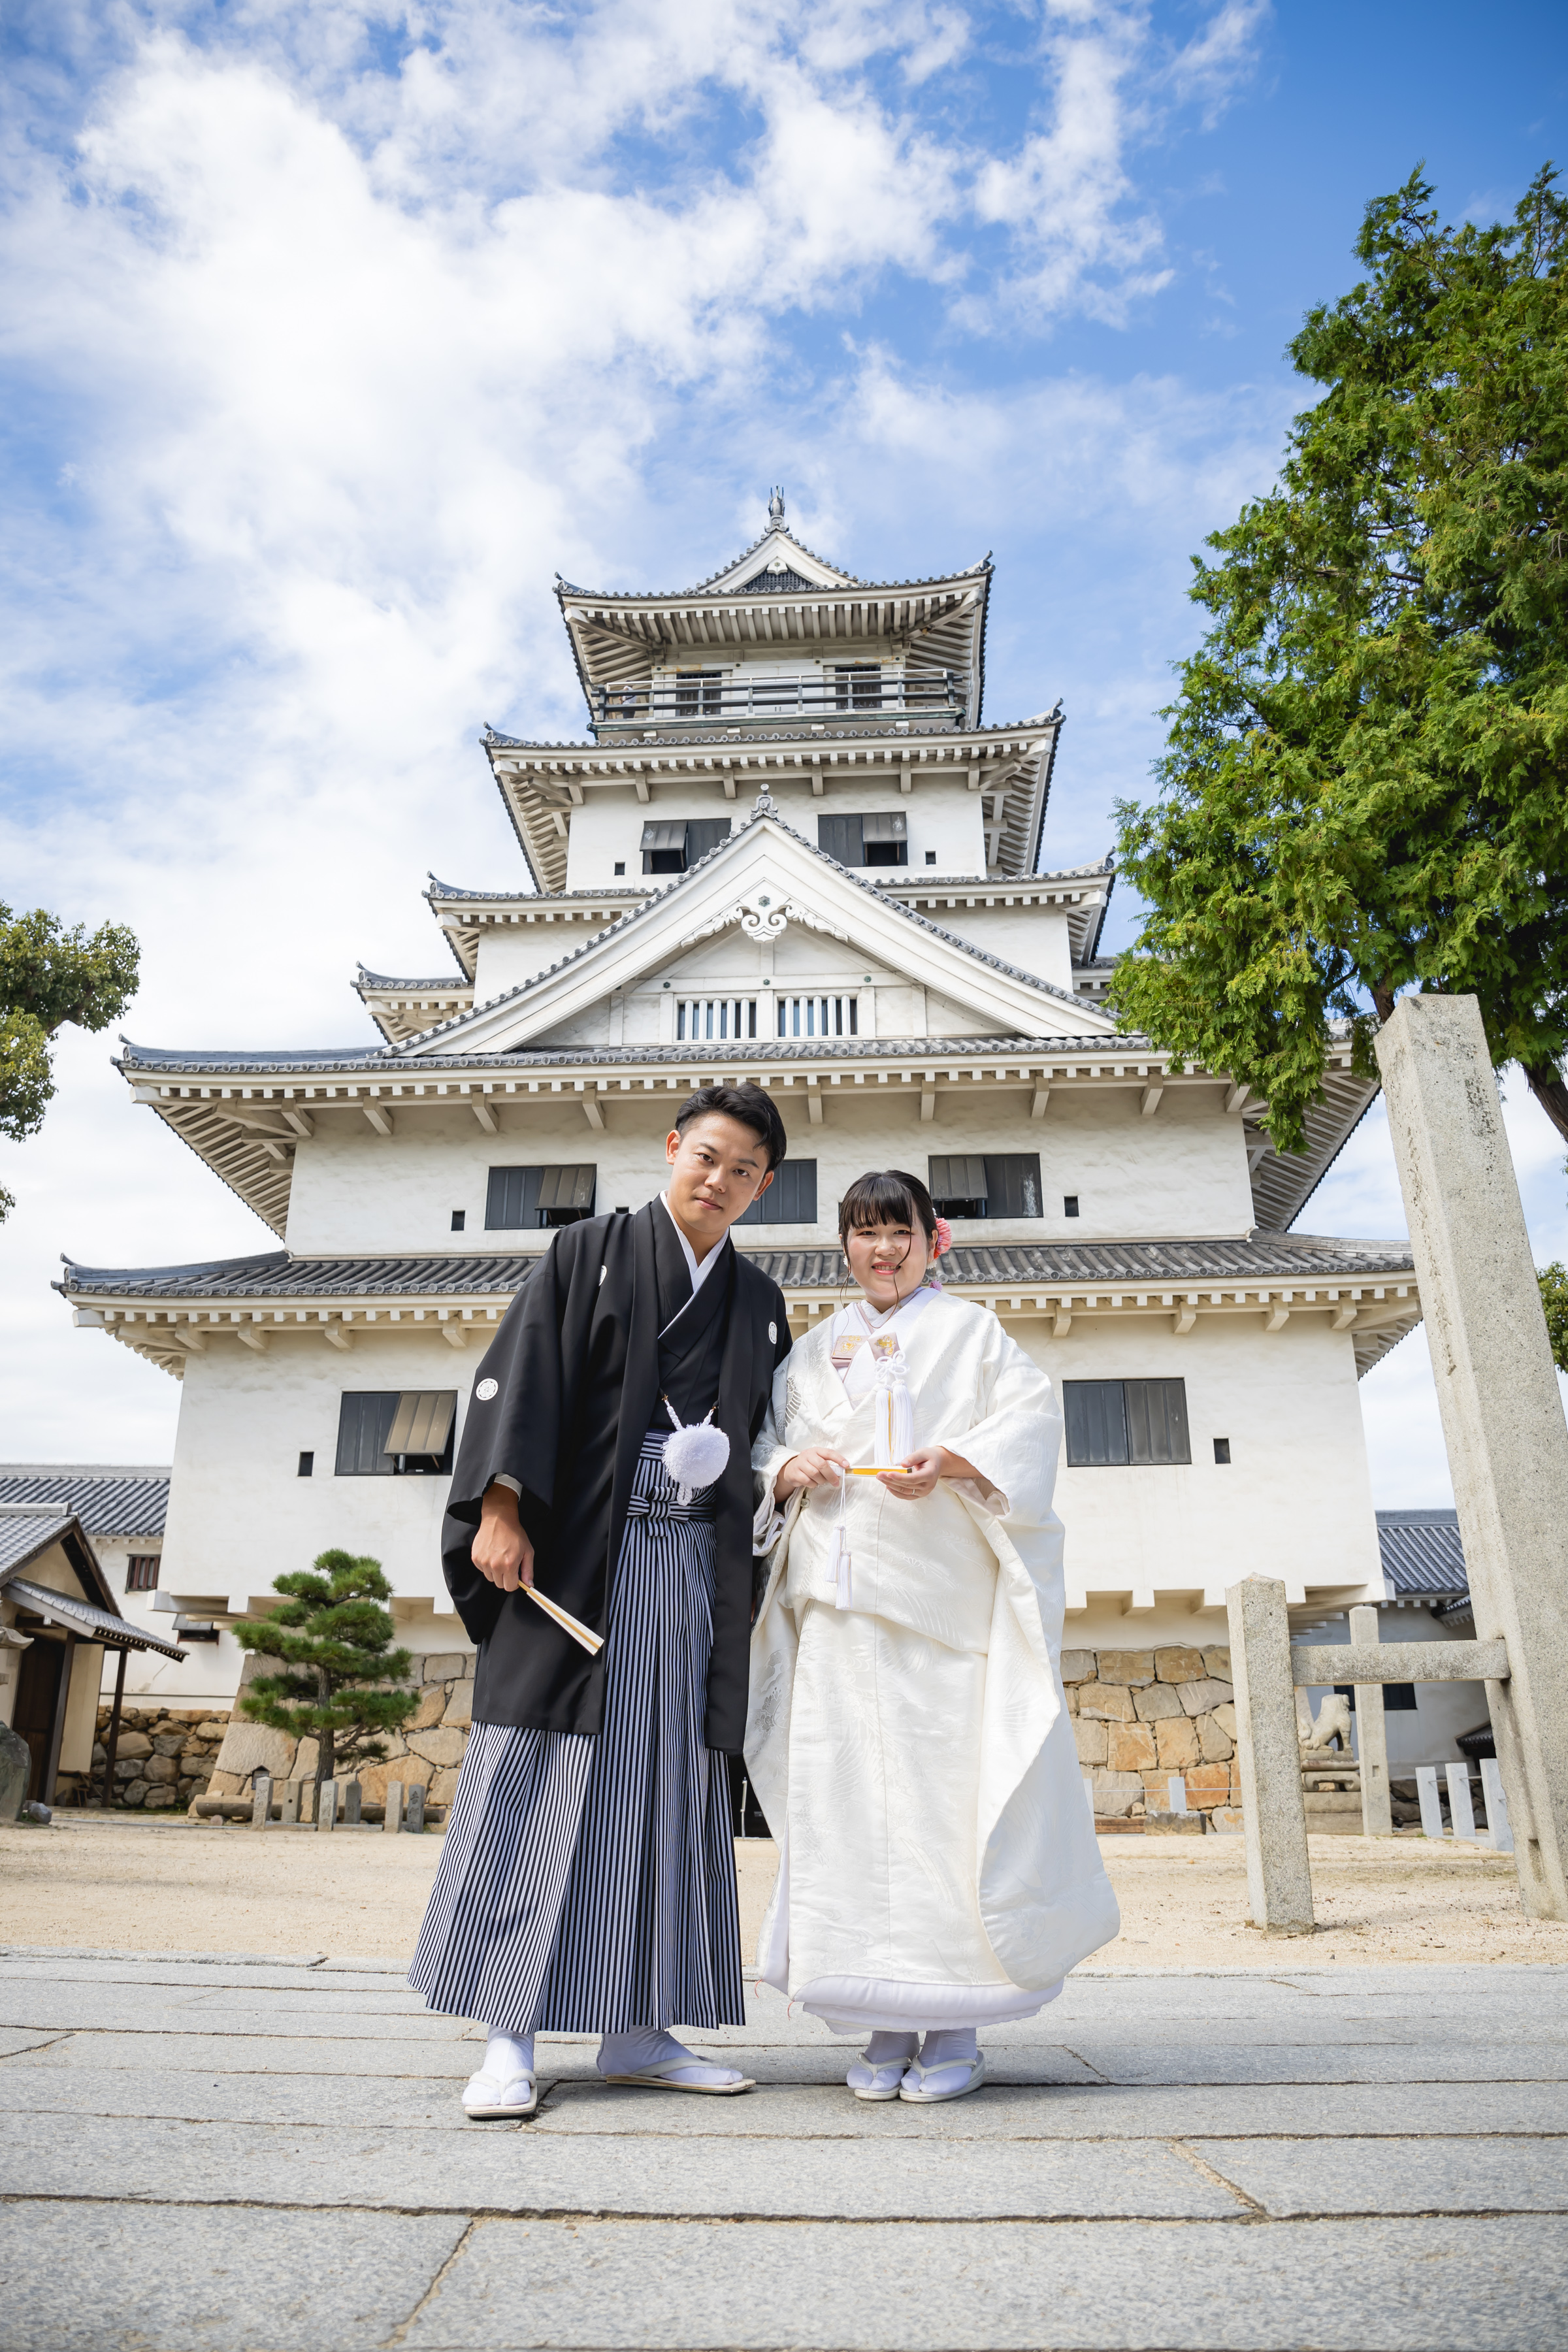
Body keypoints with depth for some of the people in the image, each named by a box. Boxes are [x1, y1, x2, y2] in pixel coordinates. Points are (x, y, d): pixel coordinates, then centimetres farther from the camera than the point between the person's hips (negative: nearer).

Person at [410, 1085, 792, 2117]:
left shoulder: (759, 1303, 15)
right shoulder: (589, 1253, 4)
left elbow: (767, 1445, 15)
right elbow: (521, 1377, -5)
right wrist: (502, 1507, -16)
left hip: (694, 1571, 4)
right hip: (576, 1556, -4)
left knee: (667, 1789, 6)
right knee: (541, 1784, -3)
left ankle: (637, 2032, 16)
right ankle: (511, 2039, 5)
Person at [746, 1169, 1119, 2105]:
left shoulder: (971, 1331, 11)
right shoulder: (814, 1351, 21)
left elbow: (1032, 1417, -1)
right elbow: (765, 1450, 19)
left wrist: (952, 1461, -17)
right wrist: (787, 1471, -3)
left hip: (943, 1604, -3)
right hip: (839, 1606, 3)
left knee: (946, 1792, -6)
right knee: (850, 1798, 0)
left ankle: (957, 2028, 6)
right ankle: (888, 2025, 11)